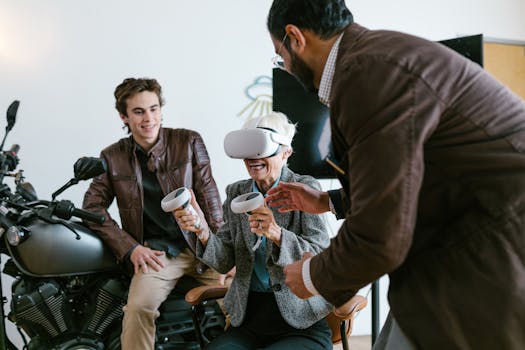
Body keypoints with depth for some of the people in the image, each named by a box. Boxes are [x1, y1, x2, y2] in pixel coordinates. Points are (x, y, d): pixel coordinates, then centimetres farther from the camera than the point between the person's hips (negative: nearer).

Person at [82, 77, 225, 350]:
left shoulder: (189, 142, 5)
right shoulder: (112, 157, 8)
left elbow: (208, 195, 3)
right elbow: (93, 206, 5)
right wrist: (130, 249, -7)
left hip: (201, 244, 1)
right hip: (157, 252, 0)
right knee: (138, 308, -28)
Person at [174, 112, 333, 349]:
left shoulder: (305, 188, -4)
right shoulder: (235, 193, 8)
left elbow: (321, 256, -13)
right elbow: (225, 263, 5)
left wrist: (277, 234, -30)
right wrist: (203, 231, -15)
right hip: (248, 317, 3)